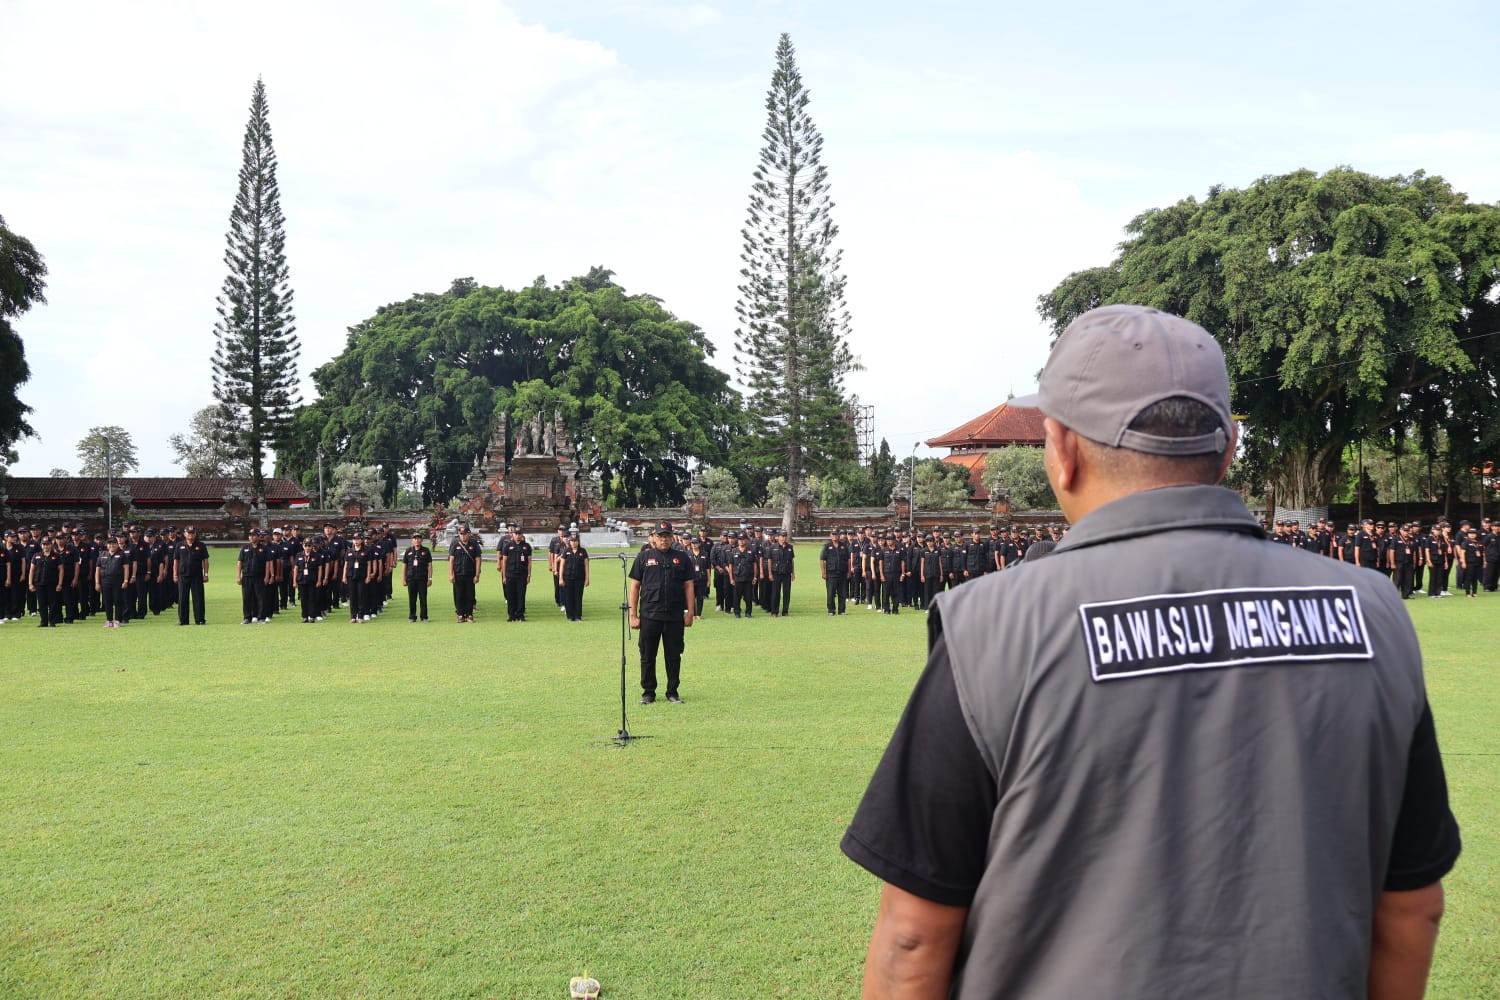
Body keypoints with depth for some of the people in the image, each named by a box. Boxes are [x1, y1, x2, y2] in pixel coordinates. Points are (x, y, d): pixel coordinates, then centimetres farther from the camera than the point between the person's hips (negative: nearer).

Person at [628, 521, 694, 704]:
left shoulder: (682, 557, 8)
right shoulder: (644, 557, 5)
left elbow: (688, 586, 8)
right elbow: (635, 586, 5)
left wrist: (690, 613, 1)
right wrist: (633, 615, -1)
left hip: (675, 616, 1)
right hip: (649, 615, -1)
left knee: (674, 656, 7)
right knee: (647, 656, 5)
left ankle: (673, 692, 18)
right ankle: (648, 692, 16)